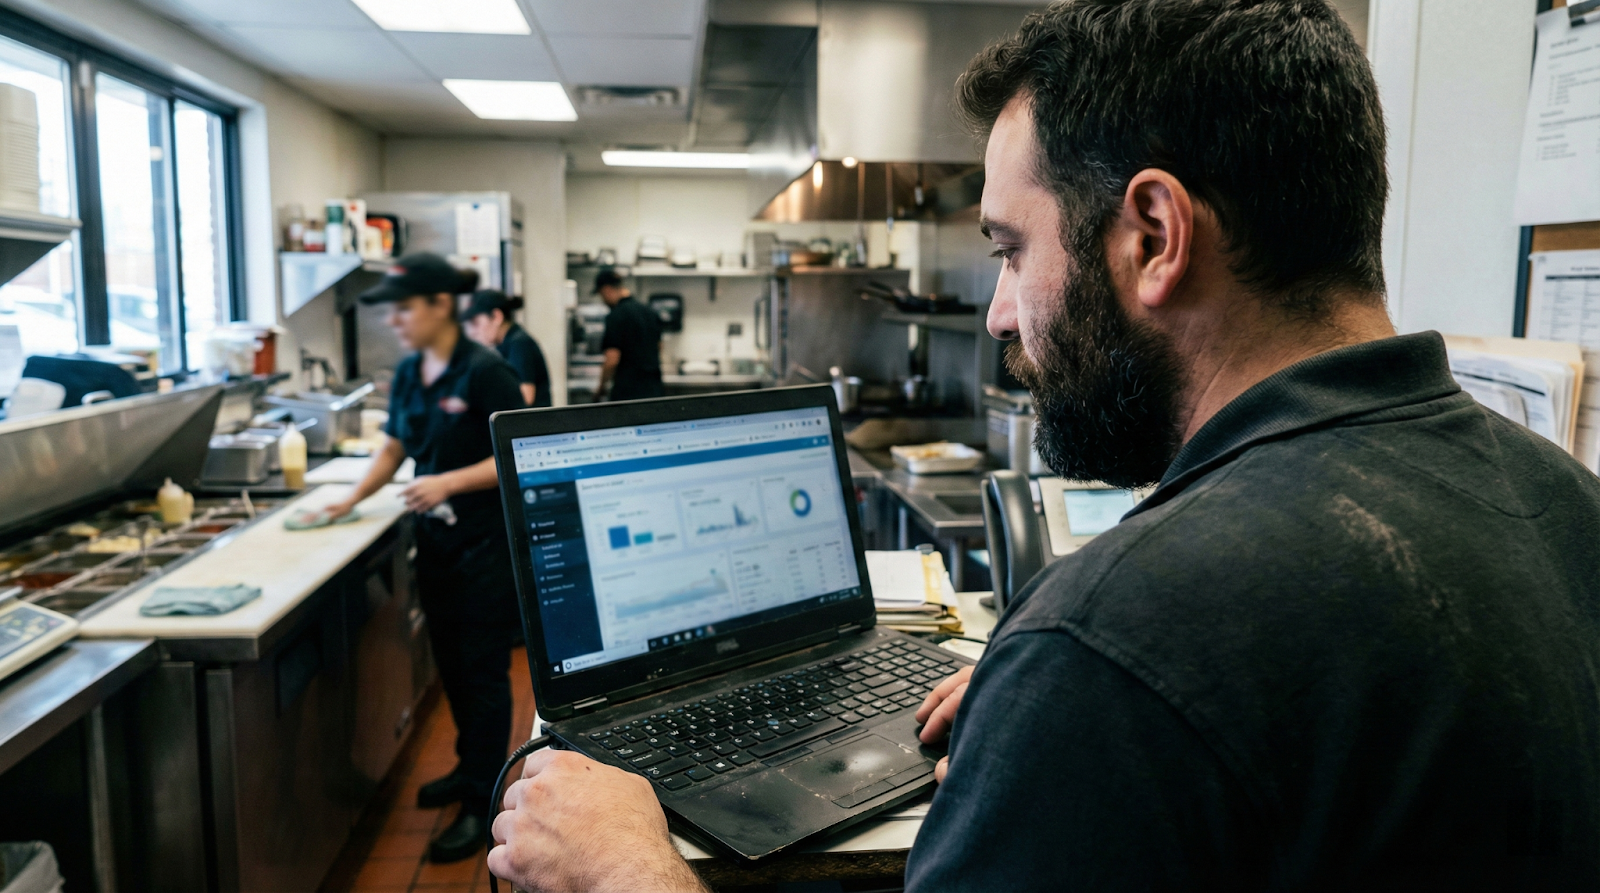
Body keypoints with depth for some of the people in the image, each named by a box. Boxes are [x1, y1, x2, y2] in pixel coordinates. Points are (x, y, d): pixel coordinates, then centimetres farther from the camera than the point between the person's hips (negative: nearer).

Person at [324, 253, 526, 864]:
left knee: (483, 672, 1)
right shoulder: (409, 373, 6)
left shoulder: (484, 372, -17)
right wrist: (352, 501, 6)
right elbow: (394, 447, 16)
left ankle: (481, 803, 13)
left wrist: (450, 481, -27)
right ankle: (471, 767, 36)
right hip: (435, 538, 8)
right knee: (450, 665, 18)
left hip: (487, 542, -7)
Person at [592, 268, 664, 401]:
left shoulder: (615, 317, -13)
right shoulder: (648, 311, 11)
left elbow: (612, 359, -16)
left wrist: (601, 387, -4)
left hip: (627, 391, -7)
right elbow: (659, 347, 21)